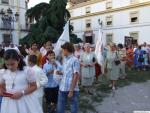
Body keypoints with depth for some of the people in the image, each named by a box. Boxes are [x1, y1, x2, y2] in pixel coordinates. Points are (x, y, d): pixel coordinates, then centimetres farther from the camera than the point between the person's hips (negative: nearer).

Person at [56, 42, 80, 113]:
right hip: (62, 88, 7)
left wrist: (71, 90, -16)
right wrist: (60, 72, 0)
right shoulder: (65, 59, 10)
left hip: (72, 89, -6)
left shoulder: (75, 60, -12)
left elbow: (76, 76, -14)